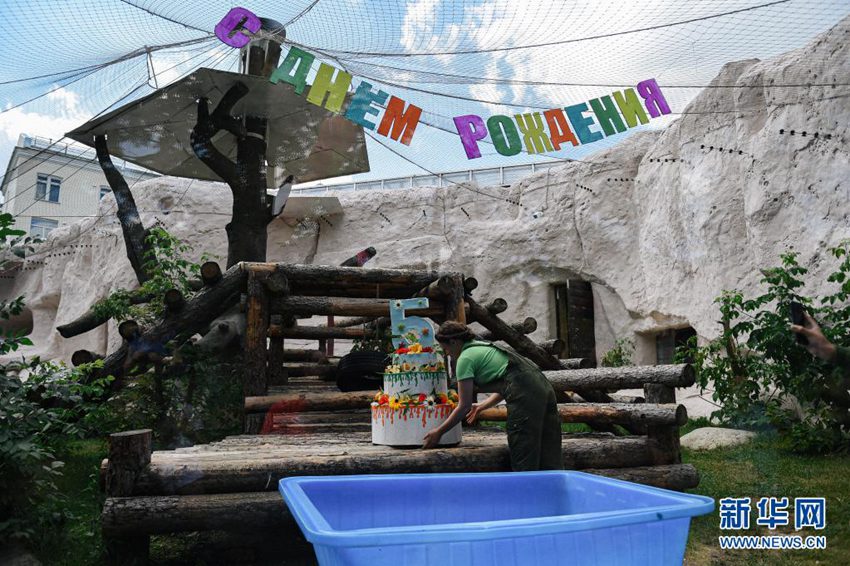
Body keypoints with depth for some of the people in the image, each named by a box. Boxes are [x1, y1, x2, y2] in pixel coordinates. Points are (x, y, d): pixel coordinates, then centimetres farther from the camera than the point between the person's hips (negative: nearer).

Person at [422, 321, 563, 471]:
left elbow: (464, 406, -1)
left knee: (524, 464, -2)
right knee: (550, 462, 11)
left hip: (525, 397, -9)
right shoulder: (482, 347, 25)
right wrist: (481, 406, 37)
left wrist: (439, 432, 8)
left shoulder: (465, 358, 0)